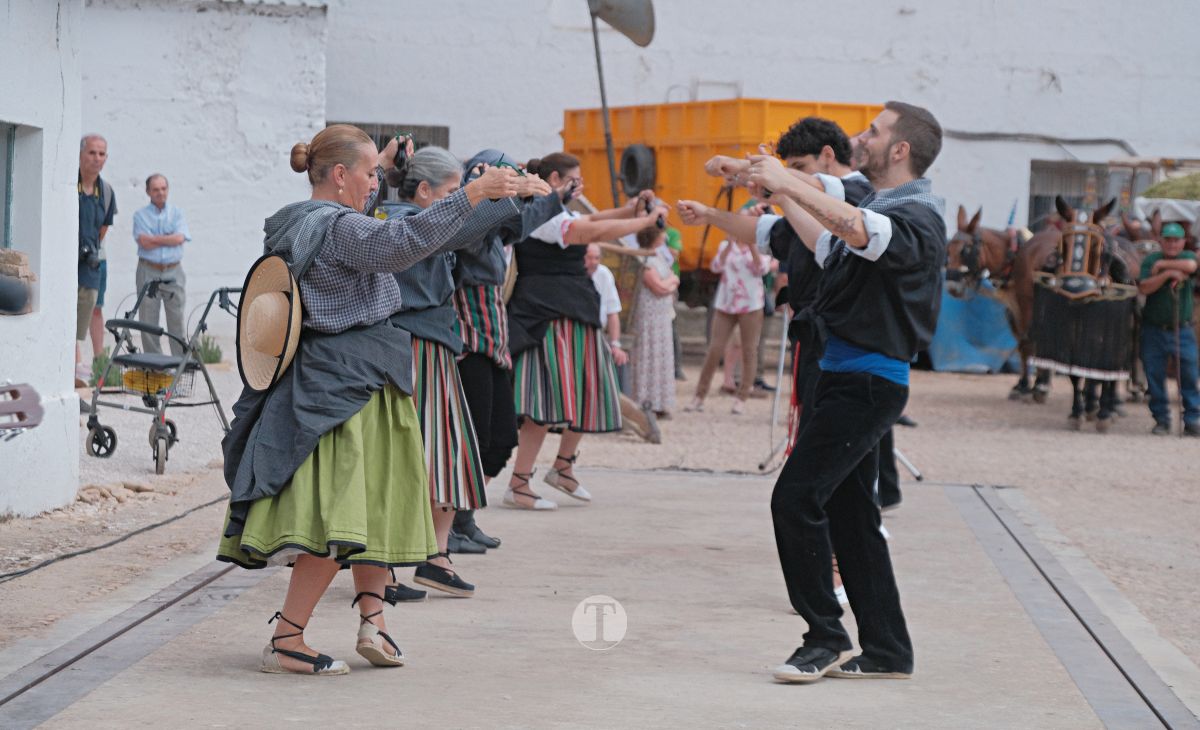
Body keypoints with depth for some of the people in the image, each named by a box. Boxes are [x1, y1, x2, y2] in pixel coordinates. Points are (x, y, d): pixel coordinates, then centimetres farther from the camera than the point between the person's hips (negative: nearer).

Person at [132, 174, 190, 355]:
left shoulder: (177, 213, 10)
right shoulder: (140, 216, 7)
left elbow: (180, 238, -7)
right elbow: (144, 243, -9)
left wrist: (154, 239, -8)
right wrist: (169, 238, -5)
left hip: (173, 272, 0)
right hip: (148, 271, 0)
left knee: (177, 319, -1)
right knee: (148, 320, 0)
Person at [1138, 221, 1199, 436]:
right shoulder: (1151, 260, 2)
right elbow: (1144, 287, -11)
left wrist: (1162, 265, -15)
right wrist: (1167, 274, -20)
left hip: (1182, 330, -1)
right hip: (1154, 330, 1)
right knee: (1154, 377, 3)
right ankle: (1161, 420, 14)